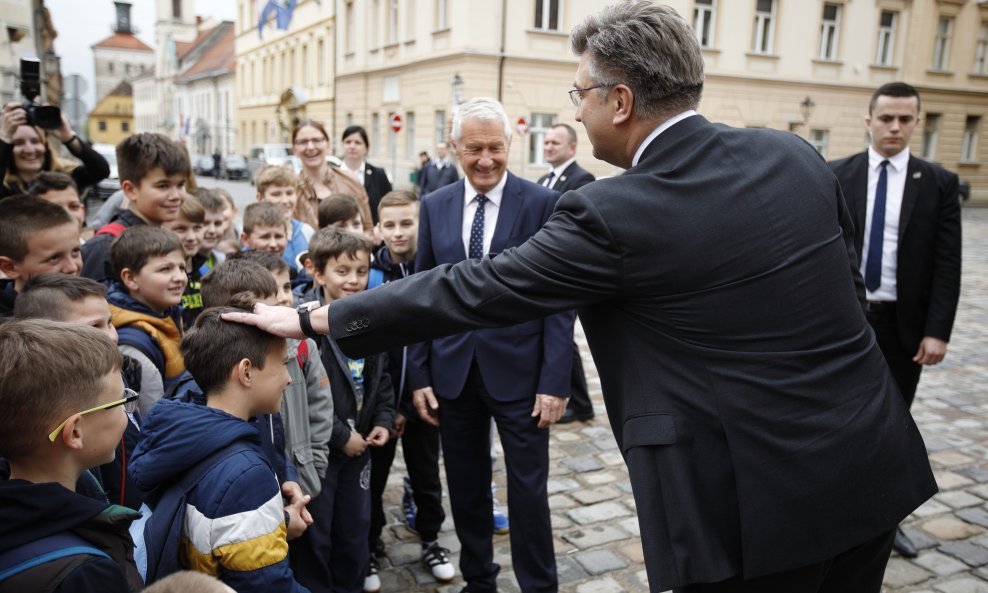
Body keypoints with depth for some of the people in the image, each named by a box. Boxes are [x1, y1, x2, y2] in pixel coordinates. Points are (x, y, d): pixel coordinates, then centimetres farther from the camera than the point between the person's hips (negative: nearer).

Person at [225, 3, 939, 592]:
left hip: (757, 500, -7)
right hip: (873, 468, 8)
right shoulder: (796, 156, 0)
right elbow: (848, 285, 10)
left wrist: (313, 319, -3)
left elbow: (470, 290, -14)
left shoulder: (610, 214, -19)